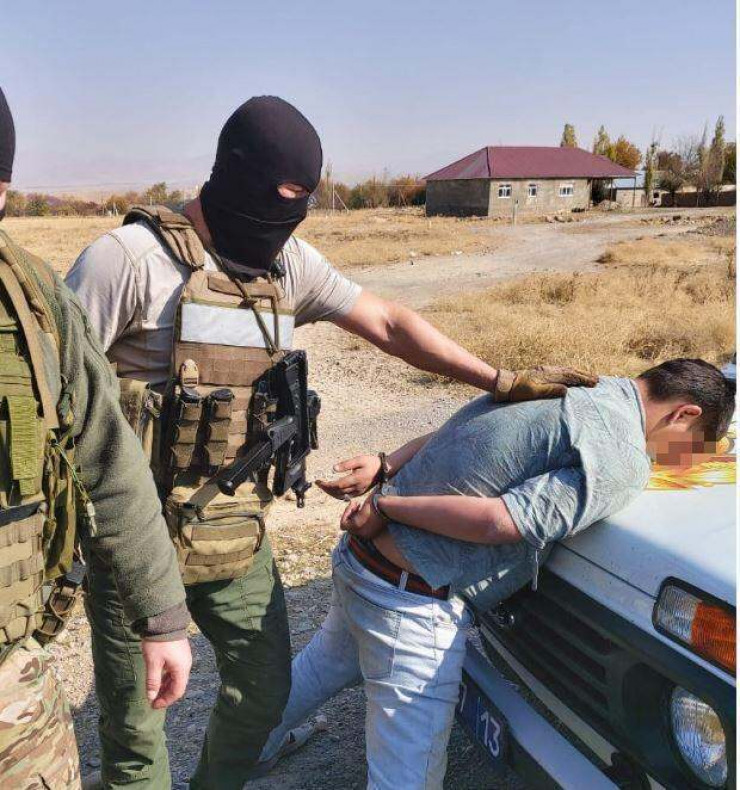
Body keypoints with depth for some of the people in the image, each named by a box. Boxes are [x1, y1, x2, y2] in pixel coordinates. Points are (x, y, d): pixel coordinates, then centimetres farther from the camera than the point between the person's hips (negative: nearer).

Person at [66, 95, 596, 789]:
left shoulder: (288, 263, 4)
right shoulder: (129, 258, -14)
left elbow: (388, 324, 6)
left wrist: (504, 382, 3)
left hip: (239, 535, 6)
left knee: (263, 691, 17)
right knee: (136, 724, 10)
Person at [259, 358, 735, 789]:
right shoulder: (623, 463, -18)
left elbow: (441, 441, 12)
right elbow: (494, 521, -25)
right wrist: (386, 506, -16)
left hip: (358, 557, 10)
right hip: (413, 602, -10)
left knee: (325, 665, 35)